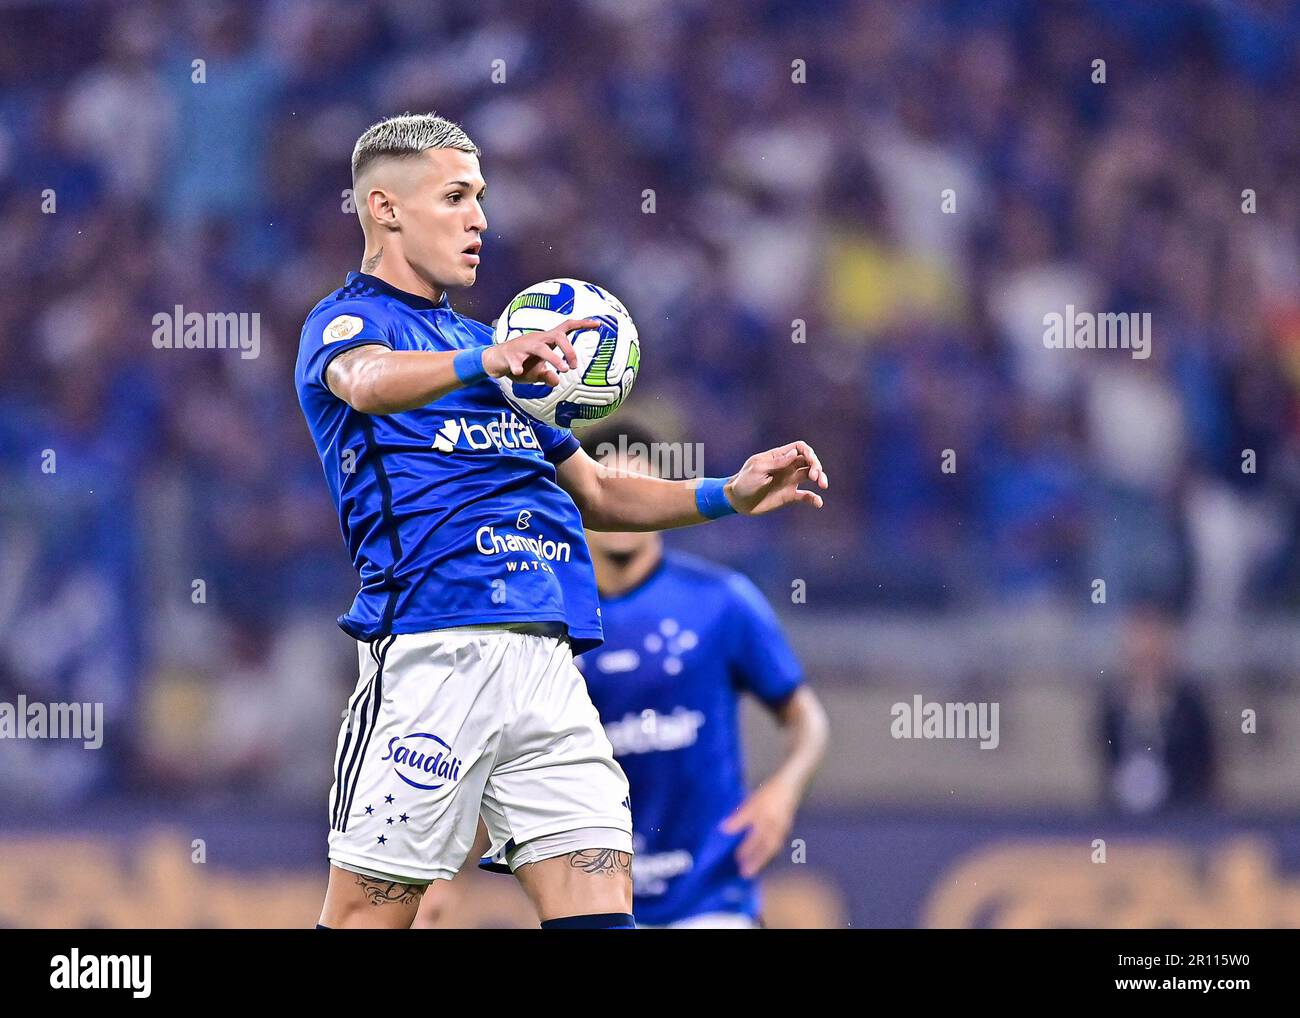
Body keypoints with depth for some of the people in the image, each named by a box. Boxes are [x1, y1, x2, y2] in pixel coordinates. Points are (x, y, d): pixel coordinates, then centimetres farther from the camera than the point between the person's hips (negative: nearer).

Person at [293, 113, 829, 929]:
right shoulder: (345, 323, 4)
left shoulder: (486, 344, 28)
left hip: (549, 662, 7)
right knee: (370, 914, -7)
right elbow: (368, 381, -23)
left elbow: (595, 495, 34)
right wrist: (486, 363, -42)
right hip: (433, 651, -7)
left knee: (601, 909, -4)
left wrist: (728, 495, 19)